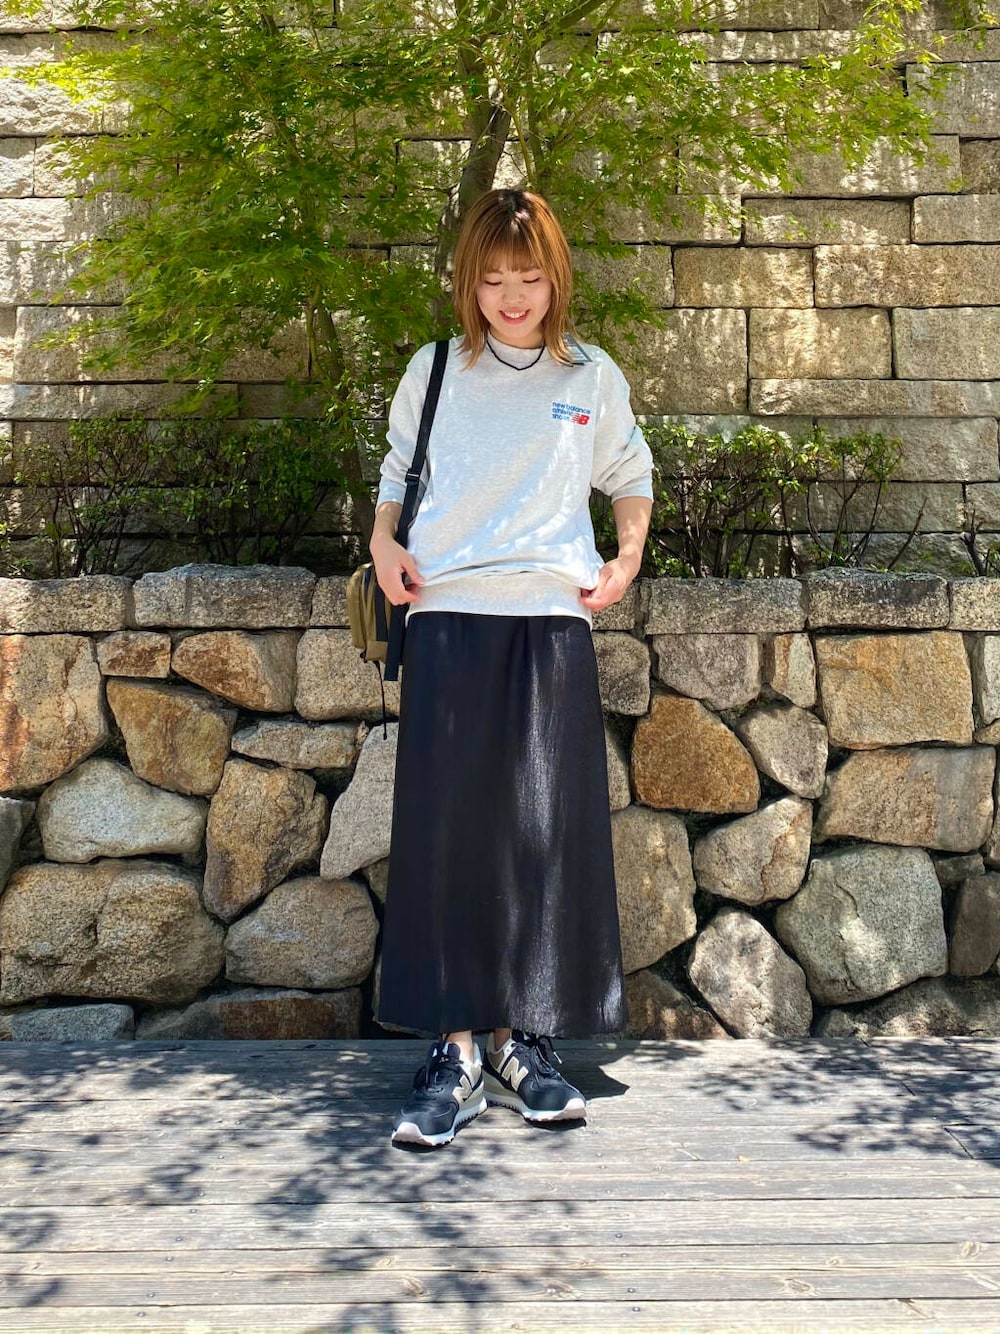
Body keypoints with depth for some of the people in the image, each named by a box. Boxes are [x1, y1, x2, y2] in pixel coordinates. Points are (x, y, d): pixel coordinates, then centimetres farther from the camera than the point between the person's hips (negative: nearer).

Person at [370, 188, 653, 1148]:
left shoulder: (593, 378, 11)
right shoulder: (434, 372, 11)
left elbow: (631, 478, 23)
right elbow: (398, 473, 22)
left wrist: (627, 561, 6)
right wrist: (383, 541, 2)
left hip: (552, 621, 0)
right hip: (447, 619, 0)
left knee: (549, 830, -1)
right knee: (444, 828, -5)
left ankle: (524, 1045, 11)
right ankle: (453, 1053, 4)